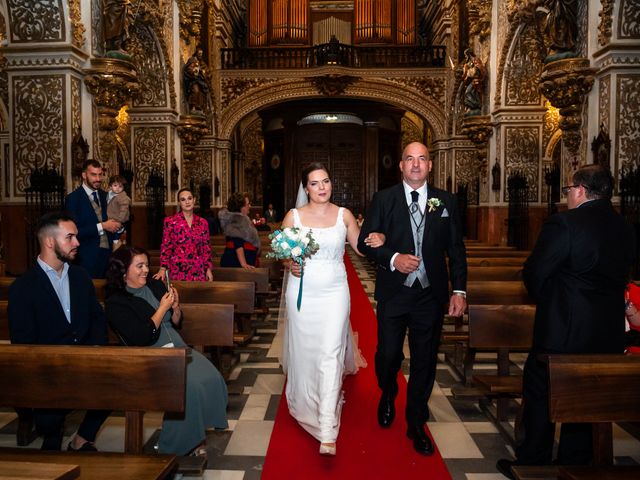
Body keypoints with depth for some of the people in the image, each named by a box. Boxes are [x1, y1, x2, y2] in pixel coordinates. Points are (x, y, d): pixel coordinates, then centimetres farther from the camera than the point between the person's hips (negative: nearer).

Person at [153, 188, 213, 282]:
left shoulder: (203, 222, 8)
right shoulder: (170, 221, -1)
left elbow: (206, 247, 11)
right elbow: (166, 246, -1)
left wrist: (208, 268, 6)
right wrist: (163, 269, -9)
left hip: (198, 271, 2)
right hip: (178, 270, -2)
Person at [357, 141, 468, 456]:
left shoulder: (446, 201, 4)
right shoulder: (383, 199, 0)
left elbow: (456, 249, 5)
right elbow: (365, 241, -1)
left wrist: (459, 290, 0)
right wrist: (392, 259, -18)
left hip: (431, 293, 1)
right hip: (393, 293, -1)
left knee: (425, 361, 10)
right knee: (387, 354, 9)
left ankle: (416, 424, 30)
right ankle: (388, 397, 44)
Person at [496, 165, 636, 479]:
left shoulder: (564, 223, -19)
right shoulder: (625, 229, 3)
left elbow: (534, 273, -15)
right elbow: (620, 277, 12)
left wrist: (544, 300, 6)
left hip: (563, 330, -6)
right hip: (609, 335, 7)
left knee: (539, 397, 10)